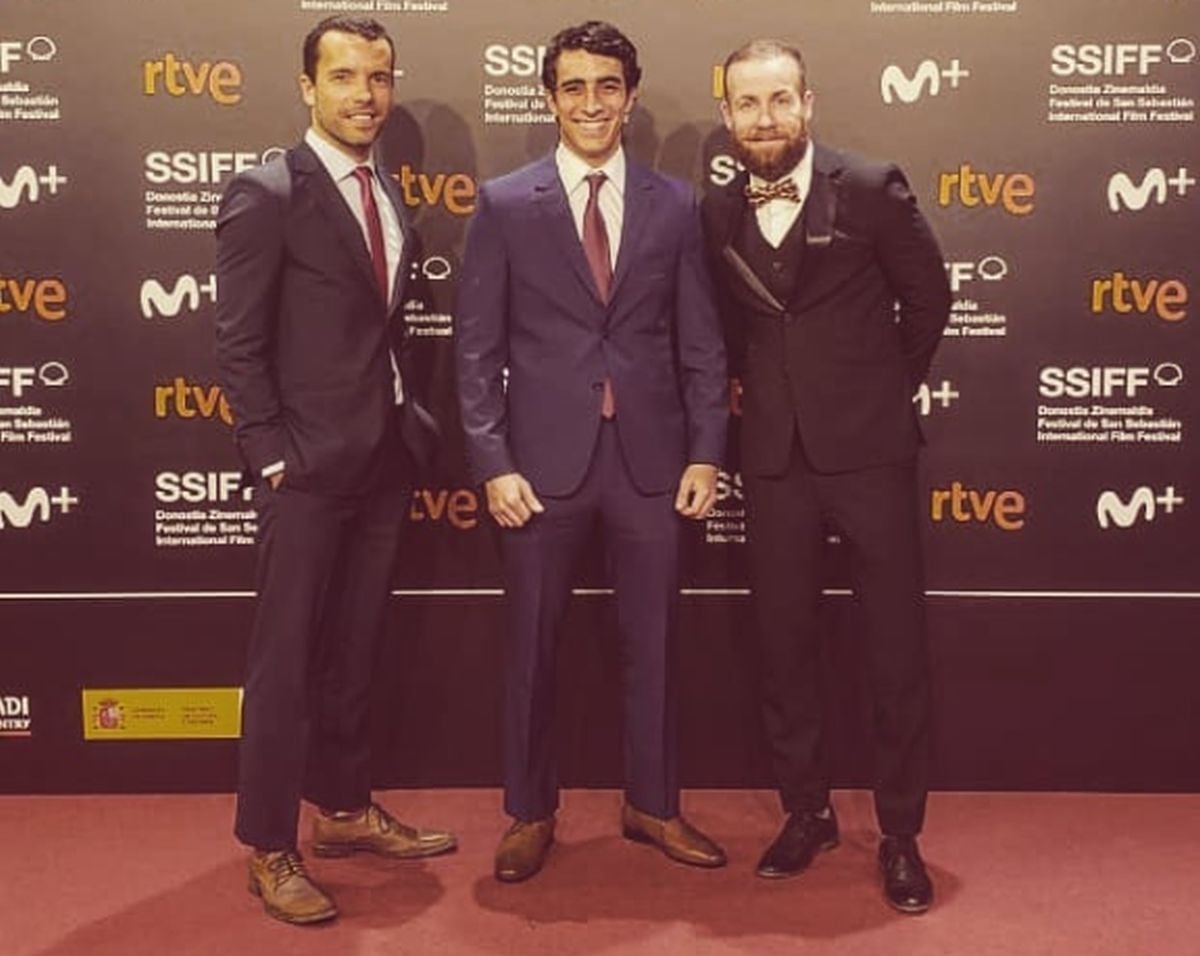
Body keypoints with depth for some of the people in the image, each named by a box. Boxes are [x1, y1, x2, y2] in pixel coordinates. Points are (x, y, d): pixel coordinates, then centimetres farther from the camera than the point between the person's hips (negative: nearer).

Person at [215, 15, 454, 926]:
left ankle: (346, 809, 32)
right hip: (309, 466, -6)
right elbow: (240, 347, -11)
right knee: (286, 657, 3)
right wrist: (274, 457, -14)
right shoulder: (265, 194, -9)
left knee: (355, 647, 16)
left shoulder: (390, 195, 12)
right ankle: (269, 846, 16)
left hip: (387, 458, 7)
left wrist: (412, 419, 6)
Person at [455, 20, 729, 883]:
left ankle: (653, 806, 30)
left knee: (652, 641, 12)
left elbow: (702, 343, 5)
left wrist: (706, 451, -2)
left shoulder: (674, 204, 5)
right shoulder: (505, 204, -1)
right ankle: (532, 814, 27)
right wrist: (493, 463, -9)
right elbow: (478, 348, -2)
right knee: (533, 645, 10)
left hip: (651, 456, 2)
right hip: (545, 457, -1)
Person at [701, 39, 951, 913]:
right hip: (775, 455, 3)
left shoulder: (872, 189, -5)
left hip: (868, 446, -3)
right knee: (784, 643, 10)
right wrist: (763, 388, 13)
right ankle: (808, 811, 27)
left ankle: (901, 835, 17)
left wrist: (888, 389, 12)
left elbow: (930, 298, 5)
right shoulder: (717, 214, 5)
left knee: (897, 648, 3)